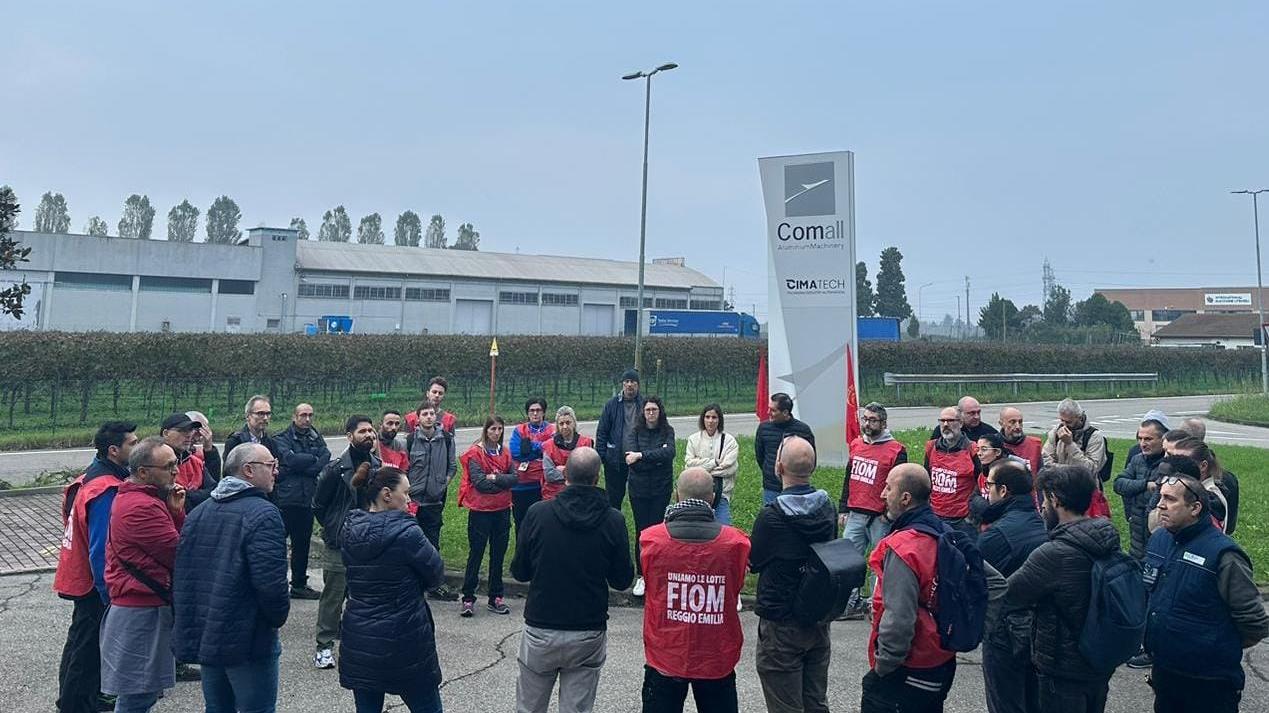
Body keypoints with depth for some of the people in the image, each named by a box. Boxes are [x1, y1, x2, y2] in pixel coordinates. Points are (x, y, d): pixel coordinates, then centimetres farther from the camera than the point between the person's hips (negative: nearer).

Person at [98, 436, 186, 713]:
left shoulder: (131, 496, 11)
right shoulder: (143, 507, -22)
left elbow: (171, 541, 11)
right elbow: (181, 556, -19)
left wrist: (176, 512, -5)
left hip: (135, 603, 10)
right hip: (143, 610, -10)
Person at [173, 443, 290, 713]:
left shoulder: (198, 513, 8)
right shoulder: (263, 514, -18)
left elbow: (182, 574, 12)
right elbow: (271, 582, -24)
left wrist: (189, 619, 20)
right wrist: (278, 617, -6)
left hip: (202, 637, 8)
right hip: (248, 640, -8)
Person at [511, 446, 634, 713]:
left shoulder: (537, 513, -11)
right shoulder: (613, 521, -11)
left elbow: (519, 572, -2)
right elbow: (622, 580, -3)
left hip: (540, 631, 0)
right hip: (589, 634, 0)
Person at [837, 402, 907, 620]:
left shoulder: (896, 450, -8)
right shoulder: (855, 444, 11)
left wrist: (889, 514, -11)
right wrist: (842, 510, 15)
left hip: (879, 518, -6)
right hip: (855, 515, 6)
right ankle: (854, 602, 14)